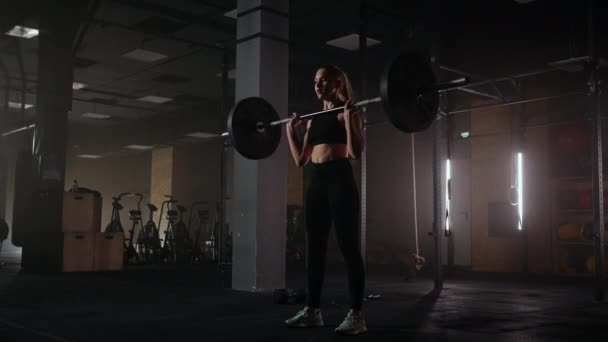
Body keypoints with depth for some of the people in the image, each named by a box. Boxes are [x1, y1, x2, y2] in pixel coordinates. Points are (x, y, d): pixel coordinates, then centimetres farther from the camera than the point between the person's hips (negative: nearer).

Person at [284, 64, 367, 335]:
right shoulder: (313, 119, 19)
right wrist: (291, 129, 18)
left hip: (340, 180, -7)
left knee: (348, 247, -6)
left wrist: (350, 117, -18)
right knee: (314, 249, 9)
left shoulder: (347, 113, -1)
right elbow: (300, 160, 18)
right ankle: (312, 310, 18)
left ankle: (356, 315, -2)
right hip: (316, 183, 8)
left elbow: (356, 152, -13)